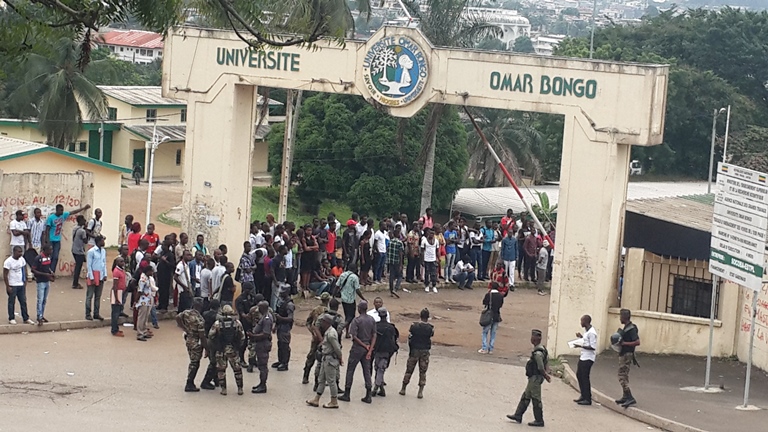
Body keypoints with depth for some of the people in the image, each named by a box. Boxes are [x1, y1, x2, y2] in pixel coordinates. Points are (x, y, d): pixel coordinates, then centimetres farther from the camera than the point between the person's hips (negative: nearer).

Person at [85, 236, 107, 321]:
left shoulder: (103, 251, 9)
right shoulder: (91, 251, -11)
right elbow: (89, 265, -11)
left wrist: (105, 275, 5)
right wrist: (91, 277, -13)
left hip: (101, 276, 6)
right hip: (93, 275, -6)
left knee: (98, 296, 11)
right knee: (89, 296, -1)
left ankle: (96, 314, 17)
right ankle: (88, 314, 3)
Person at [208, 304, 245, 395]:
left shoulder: (217, 323, -6)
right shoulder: (237, 323, -3)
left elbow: (210, 336, -5)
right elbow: (242, 337, -1)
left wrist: (214, 345, 13)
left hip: (221, 350, -1)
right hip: (233, 350, 1)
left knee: (221, 369, 10)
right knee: (237, 369, 12)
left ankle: (223, 389, 9)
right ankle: (240, 388, 13)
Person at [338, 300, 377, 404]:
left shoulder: (356, 320, -13)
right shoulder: (372, 320, 4)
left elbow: (354, 336, -18)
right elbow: (374, 336, 1)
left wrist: (364, 346, -9)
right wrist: (370, 350, -4)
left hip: (357, 348, -5)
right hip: (367, 349, 5)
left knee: (350, 370, 5)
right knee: (367, 371, 9)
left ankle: (346, 394, 6)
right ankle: (368, 396, 7)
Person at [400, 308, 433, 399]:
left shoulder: (414, 325, -9)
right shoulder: (430, 328, -8)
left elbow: (409, 338, -3)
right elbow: (431, 337, 5)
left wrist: (410, 350, 11)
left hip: (414, 350, 0)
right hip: (425, 351, 0)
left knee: (409, 370, 12)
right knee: (423, 372, 7)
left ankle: (403, 389, 19)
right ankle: (420, 392, 4)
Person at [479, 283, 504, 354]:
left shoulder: (488, 294, -13)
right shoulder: (501, 296, -3)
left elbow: (484, 303, -2)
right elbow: (501, 305, 6)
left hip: (489, 316, -3)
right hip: (497, 316, 3)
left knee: (485, 332, 8)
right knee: (493, 333, 12)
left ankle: (484, 348, 1)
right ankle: (491, 349, 12)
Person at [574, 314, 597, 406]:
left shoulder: (591, 333, -19)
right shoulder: (586, 331, 12)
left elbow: (593, 347, -23)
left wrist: (581, 346, -21)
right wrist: (581, 337, 14)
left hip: (588, 358, -10)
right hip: (583, 357, 10)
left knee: (585, 377, -7)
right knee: (579, 375, 16)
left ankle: (588, 399, -1)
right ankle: (583, 396, 25)